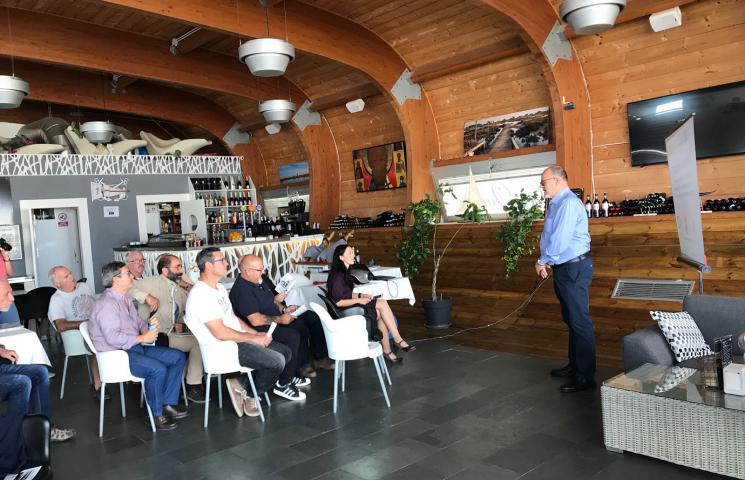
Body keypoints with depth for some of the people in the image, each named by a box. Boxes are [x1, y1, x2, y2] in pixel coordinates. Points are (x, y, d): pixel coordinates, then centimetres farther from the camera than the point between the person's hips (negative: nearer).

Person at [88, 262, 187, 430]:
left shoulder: (126, 299, 15)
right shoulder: (106, 304, -17)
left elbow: (138, 322, 23)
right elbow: (113, 338, -26)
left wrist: (149, 325, -1)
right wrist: (142, 338, -17)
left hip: (134, 347, 10)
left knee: (178, 357, 2)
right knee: (158, 369, -31)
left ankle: (169, 404, 5)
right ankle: (156, 415, -11)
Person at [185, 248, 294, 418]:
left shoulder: (219, 287, 14)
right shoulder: (200, 295, -19)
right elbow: (220, 333, -25)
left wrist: (256, 333, 6)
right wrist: (253, 338, -16)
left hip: (239, 339, 10)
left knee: (285, 352, 4)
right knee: (277, 362, -21)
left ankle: (242, 384, 4)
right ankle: (250, 395, 3)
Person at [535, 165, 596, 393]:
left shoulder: (569, 203, -18)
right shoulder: (556, 204, 12)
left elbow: (560, 239, -23)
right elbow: (550, 237, 15)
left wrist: (543, 261, -11)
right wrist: (546, 262, 3)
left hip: (574, 268, -10)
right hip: (563, 268, 10)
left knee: (580, 322, -3)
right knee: (570, 320, 19)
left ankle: (585, 376, 5)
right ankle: (574, 365, 33)